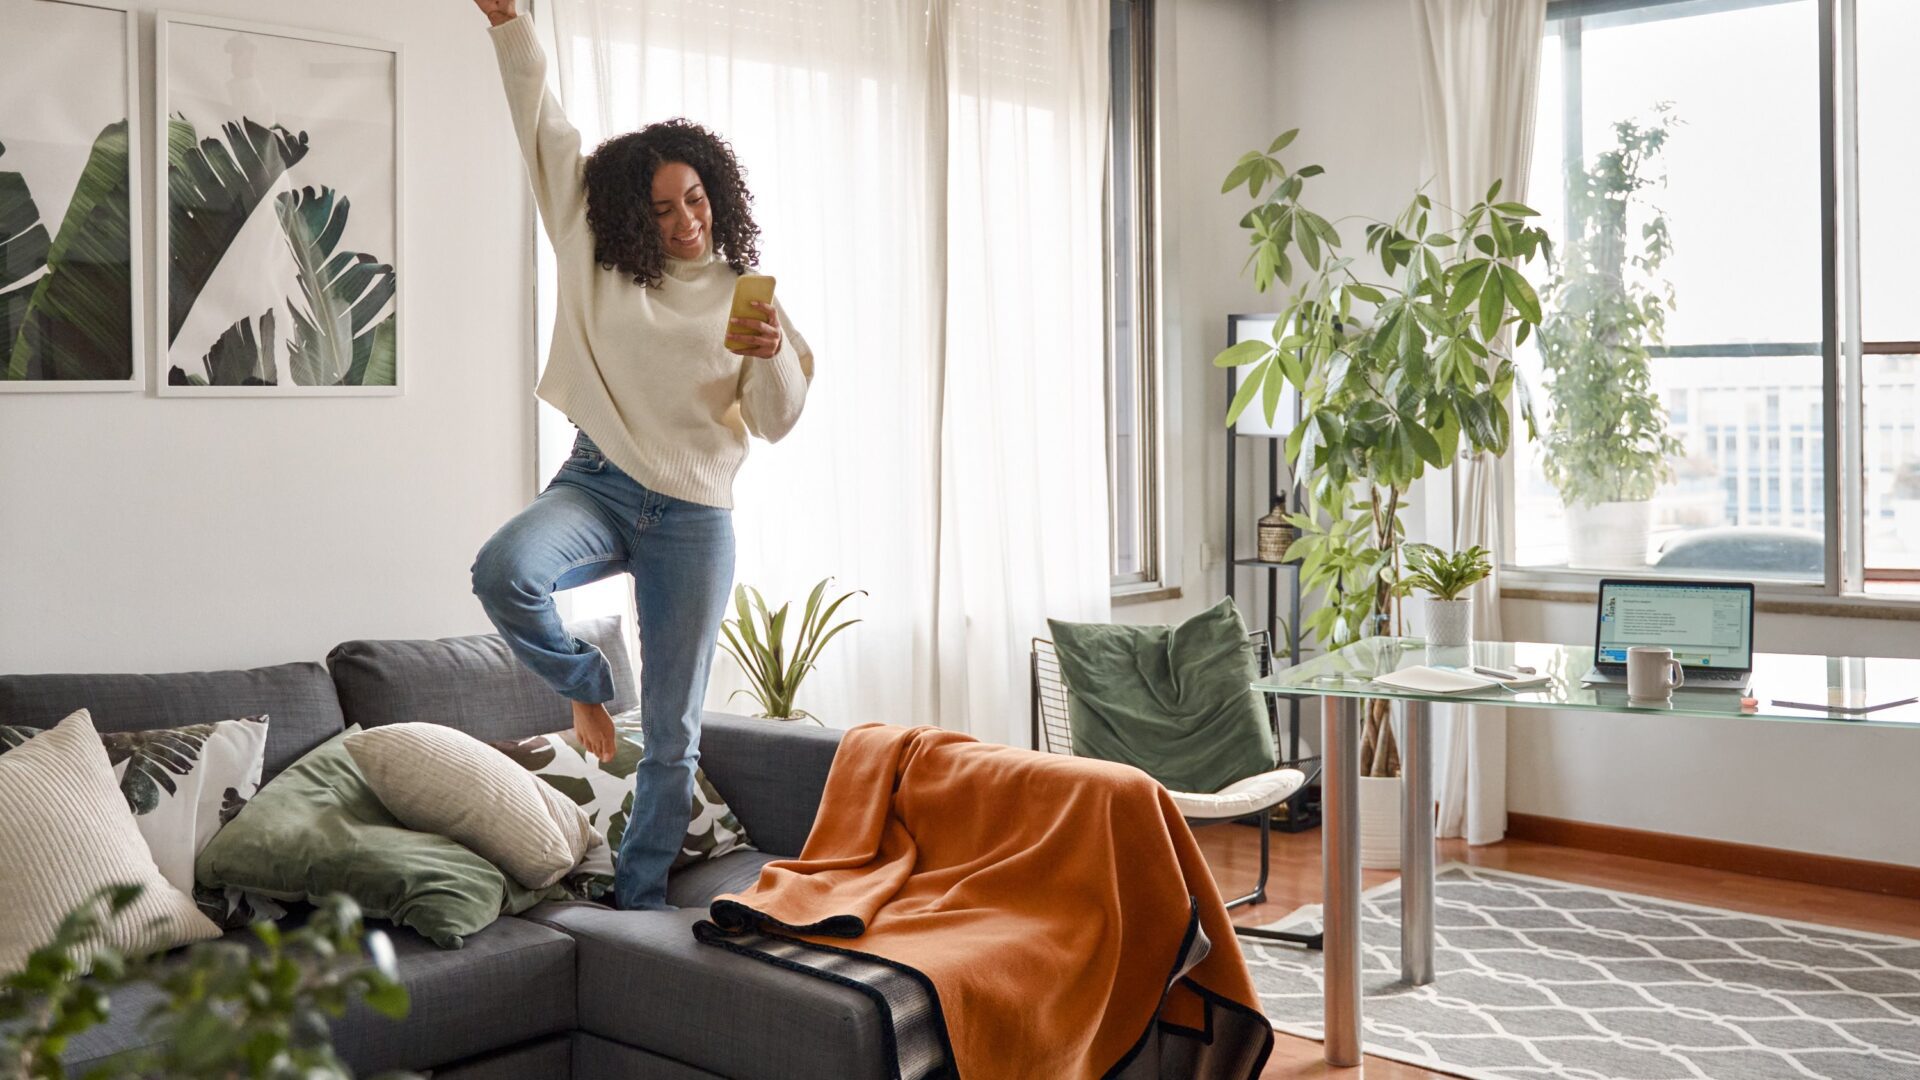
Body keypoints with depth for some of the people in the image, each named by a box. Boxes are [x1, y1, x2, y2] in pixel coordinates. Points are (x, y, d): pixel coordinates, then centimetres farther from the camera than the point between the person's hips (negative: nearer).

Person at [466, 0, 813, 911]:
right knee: (504, 570, -34)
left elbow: (776, 422, 2)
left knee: (672, 734, 3)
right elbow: (545, 132, 2)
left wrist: (773, 356, -19)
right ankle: (585, 684, -2)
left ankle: (639, 897, 20)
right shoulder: (595, 258, 5)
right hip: (598, 487, 0)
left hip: (693, 519, 0)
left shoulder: (743, 294, 6)